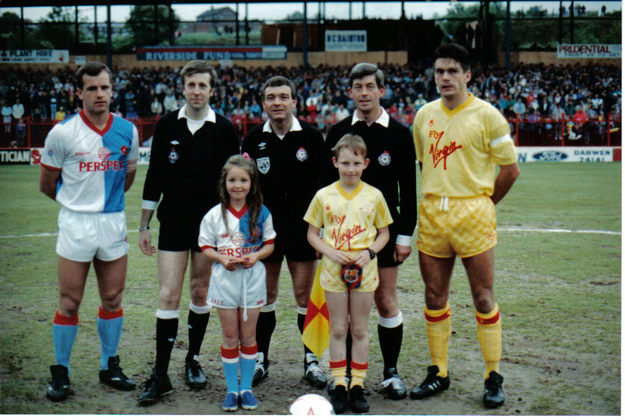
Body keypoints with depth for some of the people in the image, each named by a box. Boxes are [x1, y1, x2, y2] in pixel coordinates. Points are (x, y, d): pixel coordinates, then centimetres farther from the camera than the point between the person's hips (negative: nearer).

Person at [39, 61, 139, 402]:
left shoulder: (127, 131, 3)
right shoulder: (62, 133, -7)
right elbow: (46, 184, 4)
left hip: (113, 223, 3)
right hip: (75, 224, -3)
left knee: (113, 299, 10)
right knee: (69, 303, 0)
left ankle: (109, 367, 24)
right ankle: (60, 373, 13)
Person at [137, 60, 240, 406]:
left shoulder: (223, 129, 0)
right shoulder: (167, 126, 3)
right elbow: (154, 176, 7)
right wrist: (144, 225, 6)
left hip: (210, 222, 0)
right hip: (173, 222, 0)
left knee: (200, 292, 8)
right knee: (168, 295, -5)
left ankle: (193, 361, 26)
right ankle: (160, 376, 0)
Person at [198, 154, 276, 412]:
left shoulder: (261, 213, 0)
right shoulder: (214, 215, -1)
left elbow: (270, 244, 6)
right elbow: (205, 247, 3)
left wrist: (256, 256, -14)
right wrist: (222, 258, -16)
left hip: (252, 279, 0)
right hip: (225, 281, 0)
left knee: (248, 335, 7)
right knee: (230, 336, 5)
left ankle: (246, 388, 17)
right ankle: (232, 389, 15)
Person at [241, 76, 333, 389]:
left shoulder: (311, 137, 0)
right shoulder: (254, 140, 5)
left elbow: (325, 182, 3)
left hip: (303, 228, -1)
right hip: (264, 228, 2)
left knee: (305, 293, 1)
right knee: (265, 293, 7)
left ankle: (311, 360, 13)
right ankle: (260, 358, 19)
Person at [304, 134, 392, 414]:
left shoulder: (374, 196, 1)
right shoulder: (324, 196, 0)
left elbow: (384, 233, 9)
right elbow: (312, 234, 5)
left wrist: (369, 252, -9)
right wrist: (331, 253, -12)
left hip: (364, 271, 0)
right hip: (334, 270, 0)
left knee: (360, 330, 6)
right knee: (338, 330, 6)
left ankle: (358, 386, 15)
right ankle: (339, 386, 15)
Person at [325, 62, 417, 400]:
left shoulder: (399, 134, 2)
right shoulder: (338, 133, 6)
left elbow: (408, 190, 3)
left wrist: (405, 235, -3)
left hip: (384, 229, -1)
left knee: (386, 301, 1)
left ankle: (391, 372, 14)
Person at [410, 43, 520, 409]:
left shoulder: (487, 115, -4)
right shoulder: (424, 115, 10)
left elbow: (511, 169, 0)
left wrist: (482, 203, 5)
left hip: (473, 213, -4)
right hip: (431, 214, 5)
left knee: (483, 297, -1)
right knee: (435, 297, 8)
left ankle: (494, 378, 9)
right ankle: (438, 373, 20)